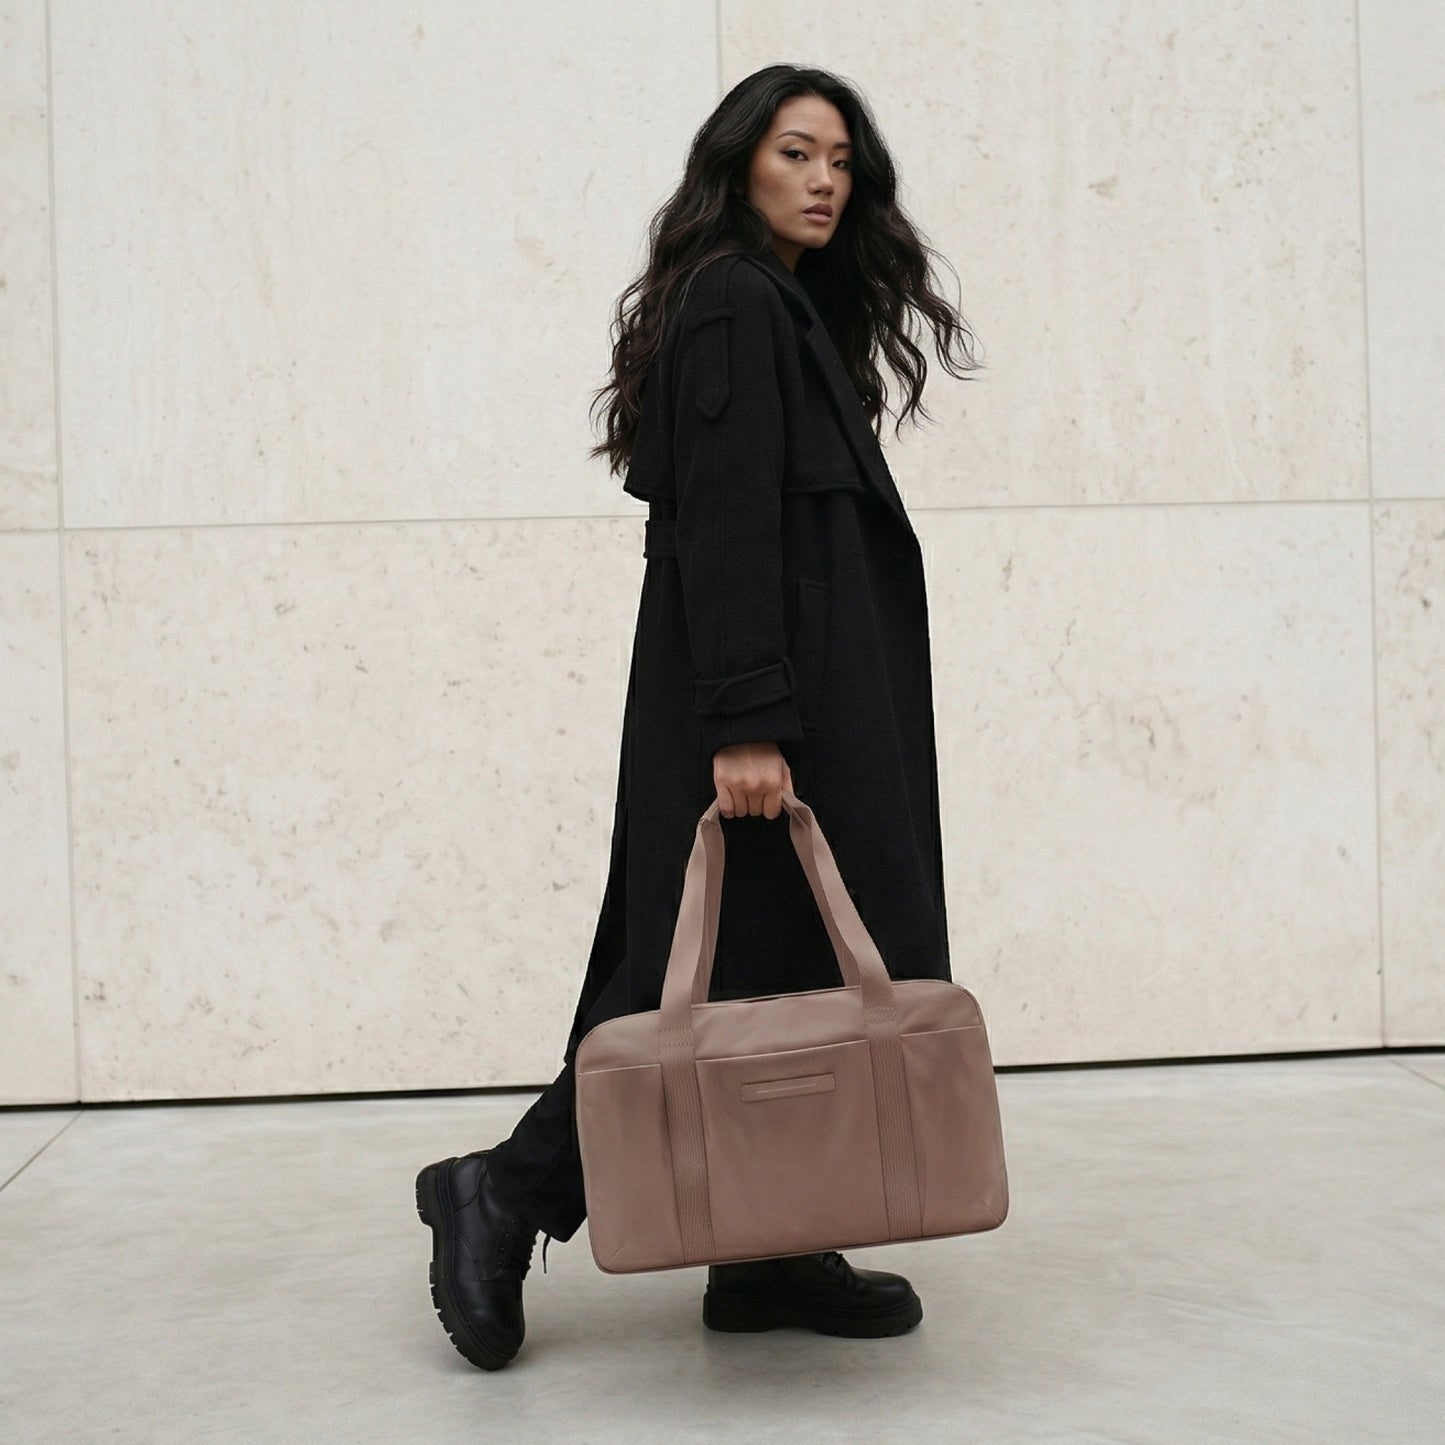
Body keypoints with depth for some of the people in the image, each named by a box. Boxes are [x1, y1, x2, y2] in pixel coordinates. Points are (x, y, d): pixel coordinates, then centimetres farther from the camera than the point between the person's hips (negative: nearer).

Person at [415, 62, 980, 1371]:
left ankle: (768, 1255, 14)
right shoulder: (734, 307, -10)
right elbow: (724, 529, -20)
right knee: (752, 971, -6)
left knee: (777, 976, 9)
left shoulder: (788, 313, 20)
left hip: (809, 699, 10)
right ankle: (505, 1199, 1)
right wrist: (745, 721, -26)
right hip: (762, 702, -10)